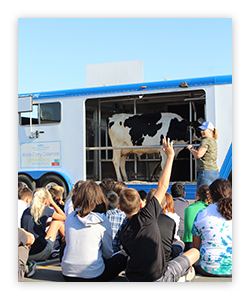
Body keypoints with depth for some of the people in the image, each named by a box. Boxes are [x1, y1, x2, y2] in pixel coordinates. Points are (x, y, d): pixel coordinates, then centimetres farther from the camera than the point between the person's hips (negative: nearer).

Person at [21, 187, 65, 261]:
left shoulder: (25, 211, 8)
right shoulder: (45, 210, -5)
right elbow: (63, 217, 13)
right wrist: (52, 202, 15)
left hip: (26, 254, 6)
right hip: (41, 254, -6)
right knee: (58, 222, 14)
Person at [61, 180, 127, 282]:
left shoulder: (70, 217, 0)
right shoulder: (103, 221, -11)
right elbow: (108, 253, -1)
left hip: (67, 274, 3)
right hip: (92, 275, -3)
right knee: (122, 258, 18)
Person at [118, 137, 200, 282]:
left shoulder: (122, 233, -3)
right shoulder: (146, 216, -17)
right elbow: (163, 185, -10)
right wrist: (170, 156, -1)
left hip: (133, 278, 5)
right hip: (158, 278, -4)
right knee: (195, 252, 12)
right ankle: (185, 273, 39)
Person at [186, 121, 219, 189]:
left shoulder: (206, 141, -9)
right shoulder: (213, 141, 20)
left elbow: (199, 155, -20)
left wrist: (191, 148, -3)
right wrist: (193, 152, 17)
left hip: (206, 171, -10)